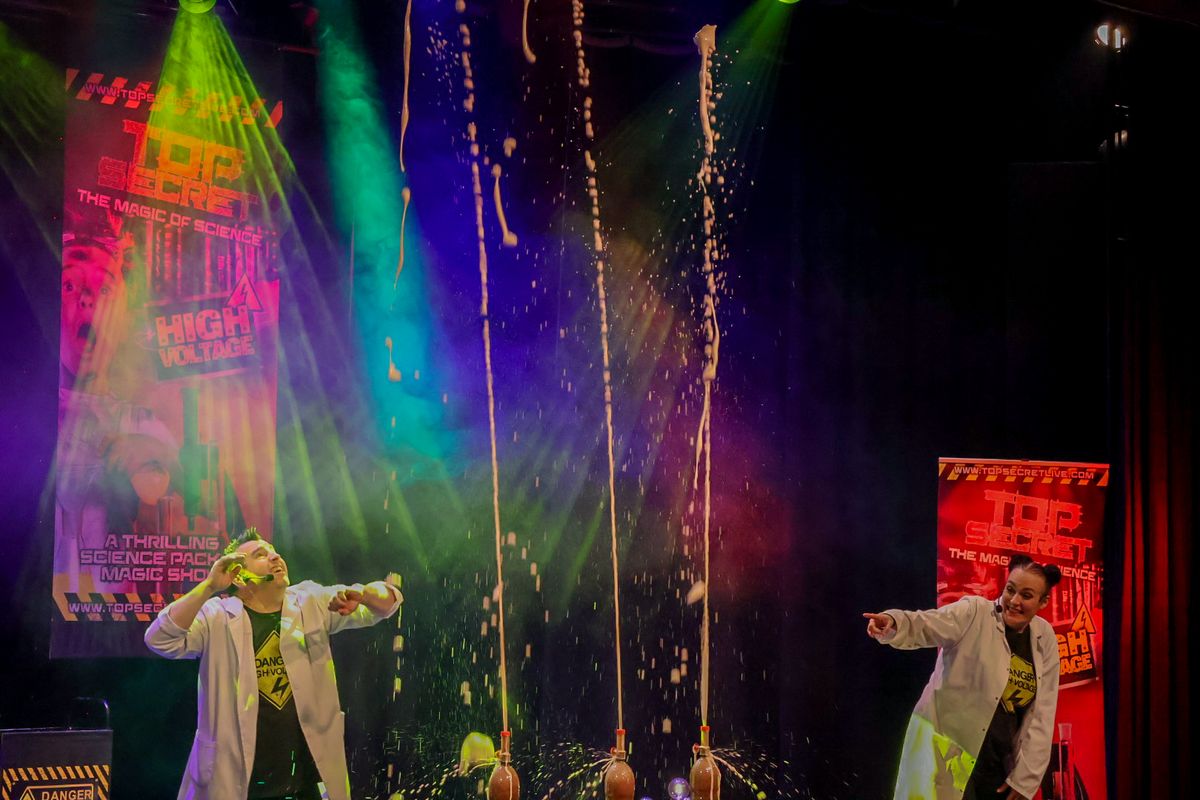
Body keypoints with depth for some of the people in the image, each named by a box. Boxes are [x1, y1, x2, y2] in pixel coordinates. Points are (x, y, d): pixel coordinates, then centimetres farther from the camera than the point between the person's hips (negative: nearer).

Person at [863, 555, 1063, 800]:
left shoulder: (1045, 638, 6)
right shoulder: (974, 613, -7)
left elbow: (1042, 714, 7)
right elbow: (921, 627, -23)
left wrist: (1025, 777, 3)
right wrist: (893, 623, -45)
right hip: (947, 753, -5)